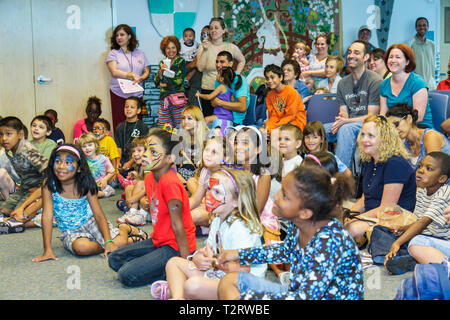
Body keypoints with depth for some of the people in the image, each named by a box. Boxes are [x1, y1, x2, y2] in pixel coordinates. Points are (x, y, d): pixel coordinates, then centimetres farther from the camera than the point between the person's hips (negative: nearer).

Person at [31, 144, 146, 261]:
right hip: (70, 232, -1)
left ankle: (125, 228, 17)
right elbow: (47, 215, -20)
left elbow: (99, 215, -13)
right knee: (81, 247, -35)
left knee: (120, 243, -19)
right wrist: (48, 250, -26)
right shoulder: (49, 185, -16)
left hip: (90, 222, 1)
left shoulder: (85, 185, -12)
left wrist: (108, 242, -25)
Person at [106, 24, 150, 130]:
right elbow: (114, 72, -9)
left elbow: (147, 71, 15)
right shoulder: (113, 54, 4)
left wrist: (141, 78, -7)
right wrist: (132, 75, -15)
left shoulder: (140, 53, 14)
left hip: (137, 94, 2)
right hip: (119, 95, -2)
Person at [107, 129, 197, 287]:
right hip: (158, 241, 10)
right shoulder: (149, 178, 4)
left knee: (126, 275, -16)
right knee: (114, 259, 9)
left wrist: (186, 261, -20)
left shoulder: (170, 183, -24)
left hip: (175, 247, -10)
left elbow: (177, 225, -23)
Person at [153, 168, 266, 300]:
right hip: (216, 273, 10)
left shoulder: (240, 227, -22)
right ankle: (178, 295, -14)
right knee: (173, 262, 10)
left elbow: (244, 269, -28)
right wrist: (198, 258, -11)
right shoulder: (217, 221, 9)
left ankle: (171, 291, -1)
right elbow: (208, 250, 14)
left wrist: (213, 261, -16)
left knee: (193, 285, -33)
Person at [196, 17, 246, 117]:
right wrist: (205, 50, -17)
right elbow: (200, 68, -11)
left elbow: (242, 61, 21)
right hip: (208, 90, -1)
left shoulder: (231, 47, 3)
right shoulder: (203, 46, 1)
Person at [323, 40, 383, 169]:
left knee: (346, 129, -37)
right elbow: (344, 112, 12)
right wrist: (341, 118, -14)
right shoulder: (343, 83, 14)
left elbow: (372, 116, -10)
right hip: (347, 124, 6)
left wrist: (346, 121, -22)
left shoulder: (375, 80, -6)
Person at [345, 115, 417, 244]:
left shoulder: (395, 163, -18)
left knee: (353, 228, -33)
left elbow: (386, 209, -19)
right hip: (371, 216, 9)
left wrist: (354, 219, -16)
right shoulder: (369, 162, 11)